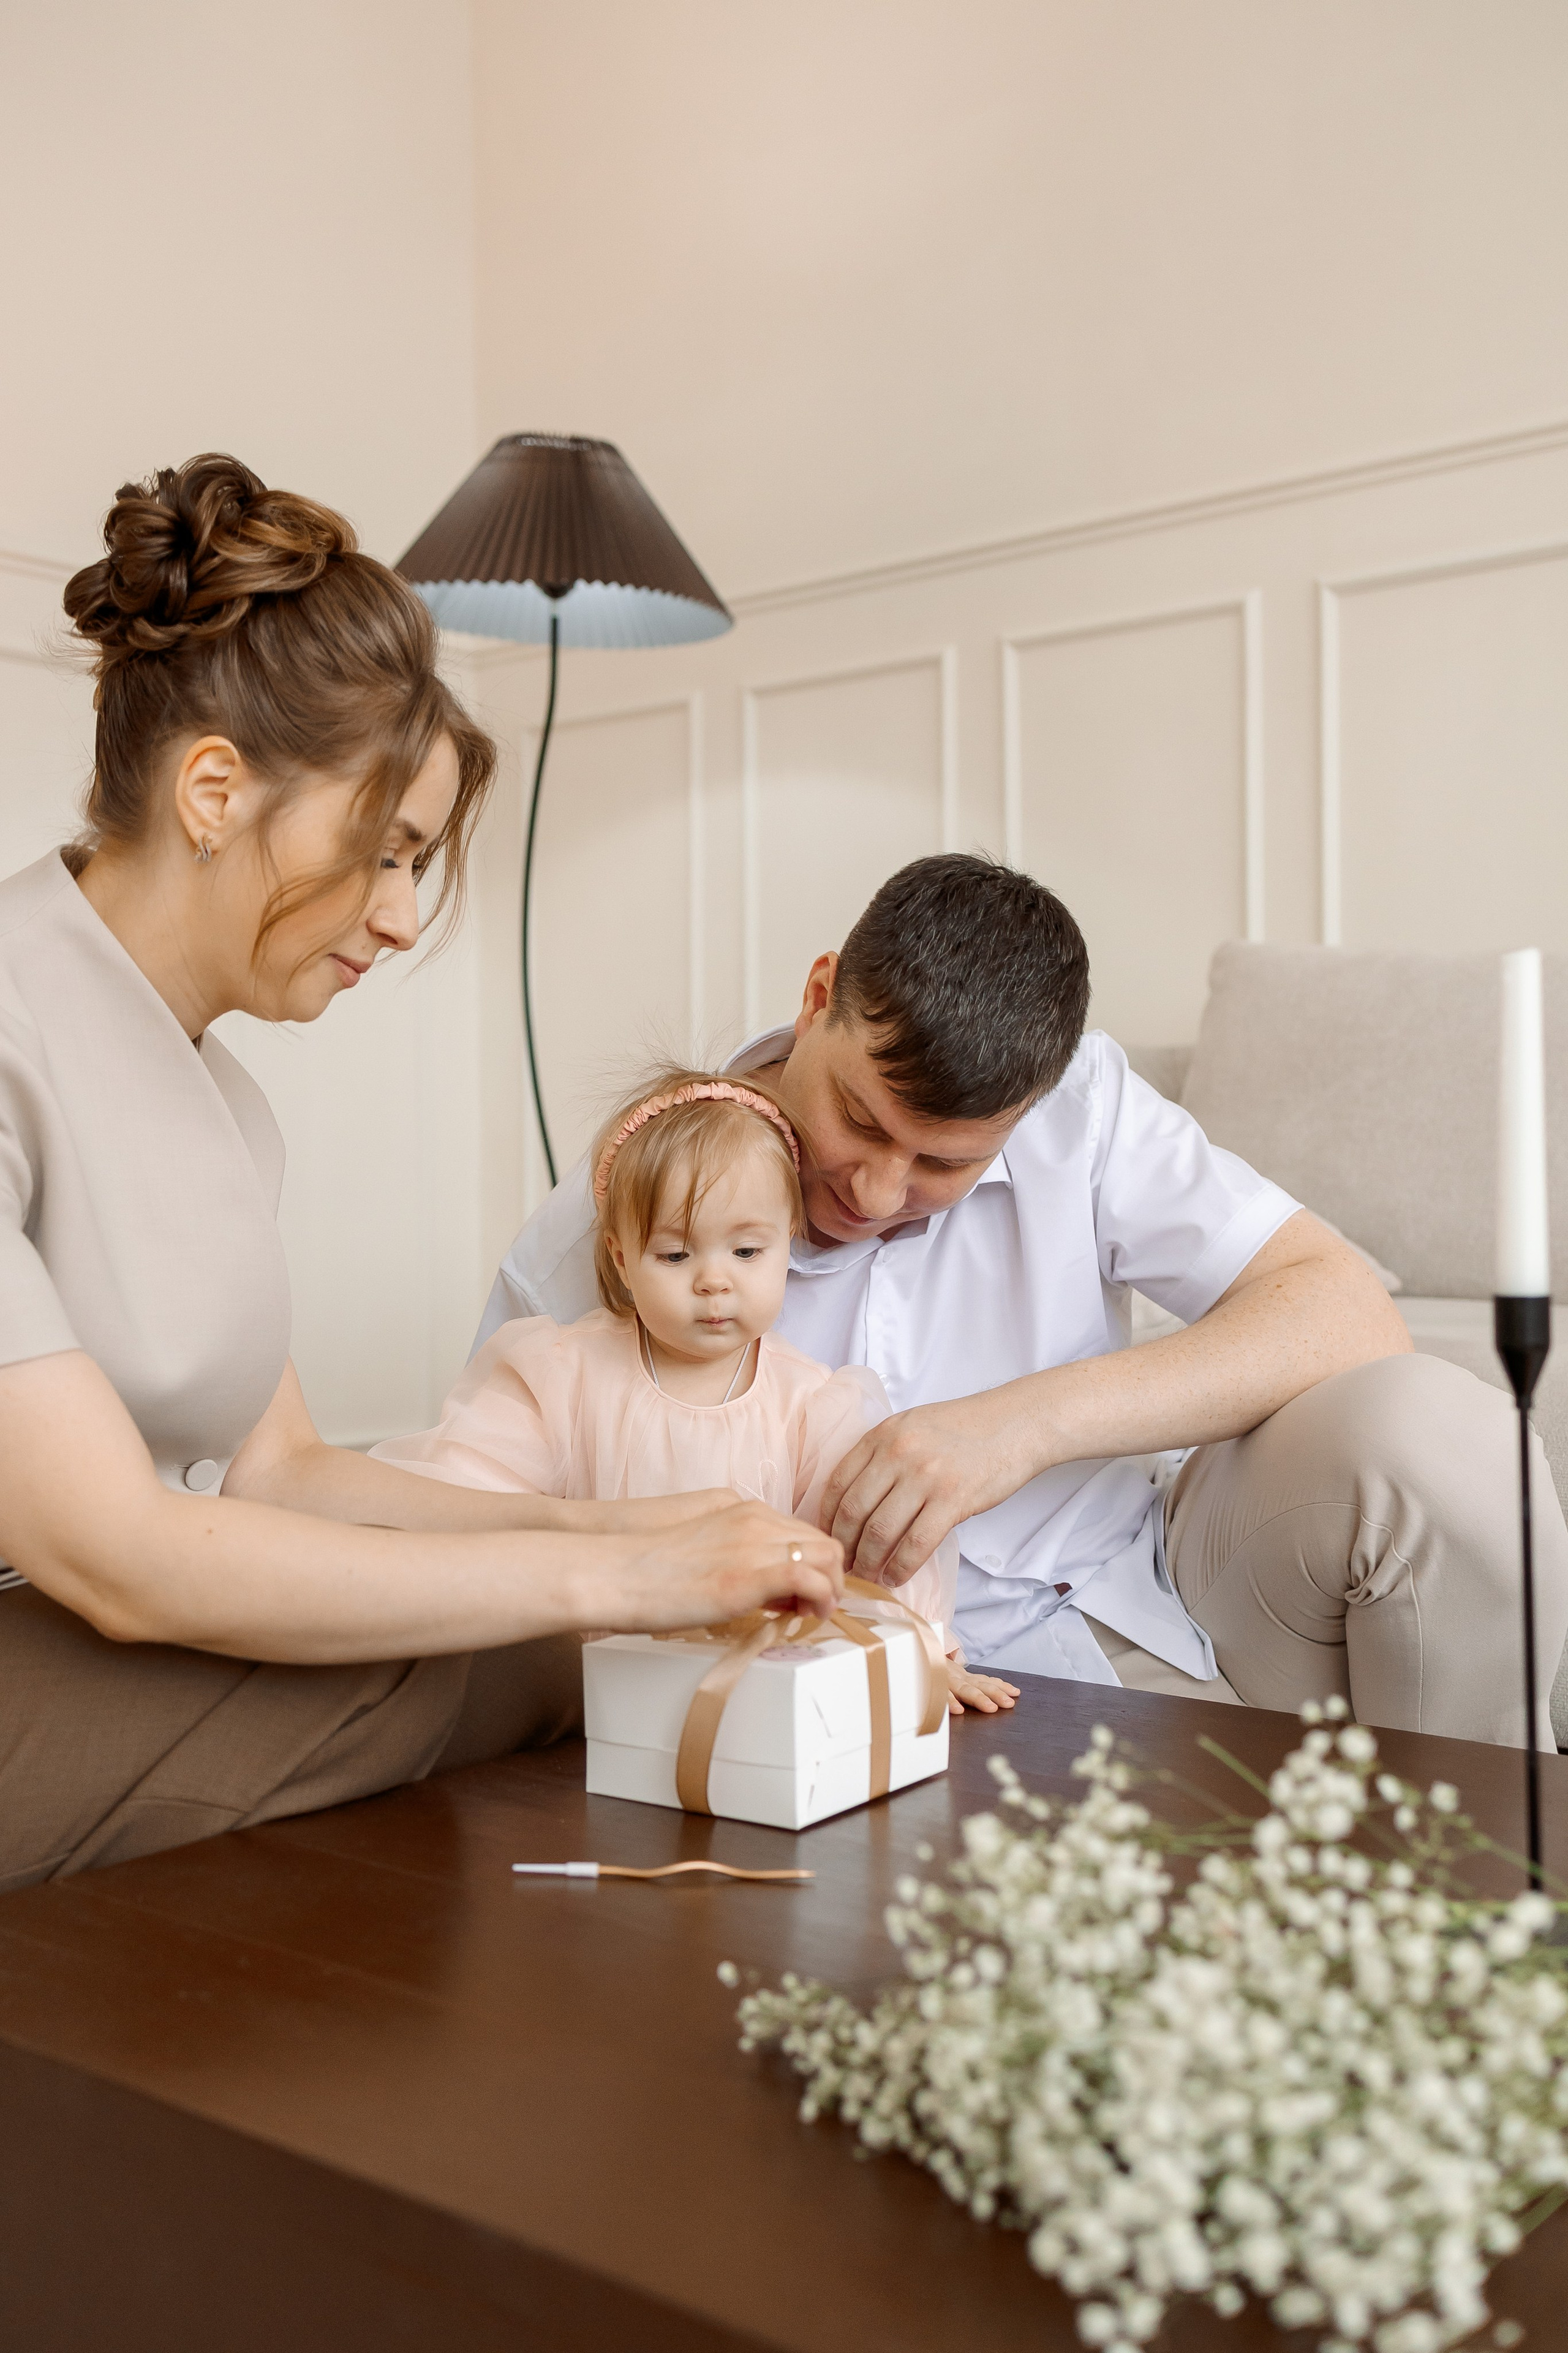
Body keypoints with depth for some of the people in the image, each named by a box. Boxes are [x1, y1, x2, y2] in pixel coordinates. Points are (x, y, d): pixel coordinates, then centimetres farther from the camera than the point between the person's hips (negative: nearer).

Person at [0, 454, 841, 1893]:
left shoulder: (221, 1096, 11)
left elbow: (275, 1469, 9)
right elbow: (117, 1555, -22)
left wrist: (598, 1525, -4)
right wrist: (601, 1577, -19)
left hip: (140, 1654, 7)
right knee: (551, 1669, -22)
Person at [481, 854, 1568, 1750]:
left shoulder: (1077, 1103, -5)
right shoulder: (612, 1226, -9)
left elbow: (1351, 1311, -14)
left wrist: (1025, 1422, -27)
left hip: (1129, 1621, 4)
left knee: (1437, 1439, -22)